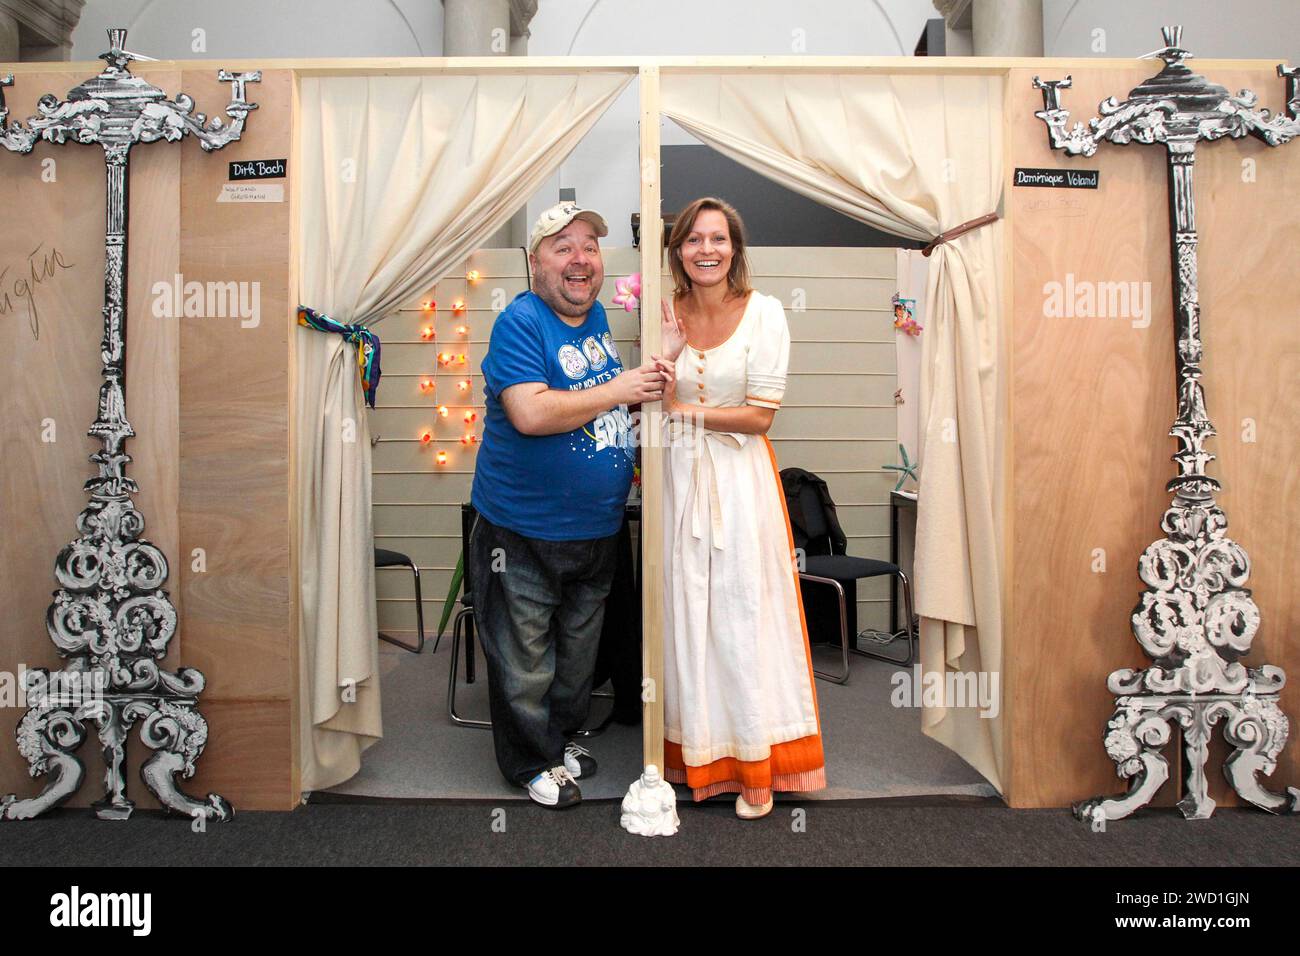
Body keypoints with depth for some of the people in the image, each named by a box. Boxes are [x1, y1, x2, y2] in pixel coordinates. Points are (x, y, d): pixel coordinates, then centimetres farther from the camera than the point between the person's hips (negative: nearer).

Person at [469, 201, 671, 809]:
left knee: (579, 649, 22)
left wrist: (653, 381, 0)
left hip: (597, 527, 7)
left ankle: (563, 737, 43)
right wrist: (617, 391, -22)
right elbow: (531, 414, -28)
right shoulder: (521, 322, -15)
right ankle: (534, 762, 28)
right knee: (525, 660, 8)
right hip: (523, 530, -7)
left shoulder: (600, 317, 7)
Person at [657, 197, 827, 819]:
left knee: (743, 612, 1)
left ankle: (756, 767, 15)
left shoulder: (763, 312, -6)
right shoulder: (666, 313, 4)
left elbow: (761, 416, -10)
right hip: (679, 475, 3)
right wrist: (667, 350, -14)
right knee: (684, 609, 8)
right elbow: (659, 406, -1)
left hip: (739, 478, -3)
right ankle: (694, 747, 25)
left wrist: (684, 410, -11)